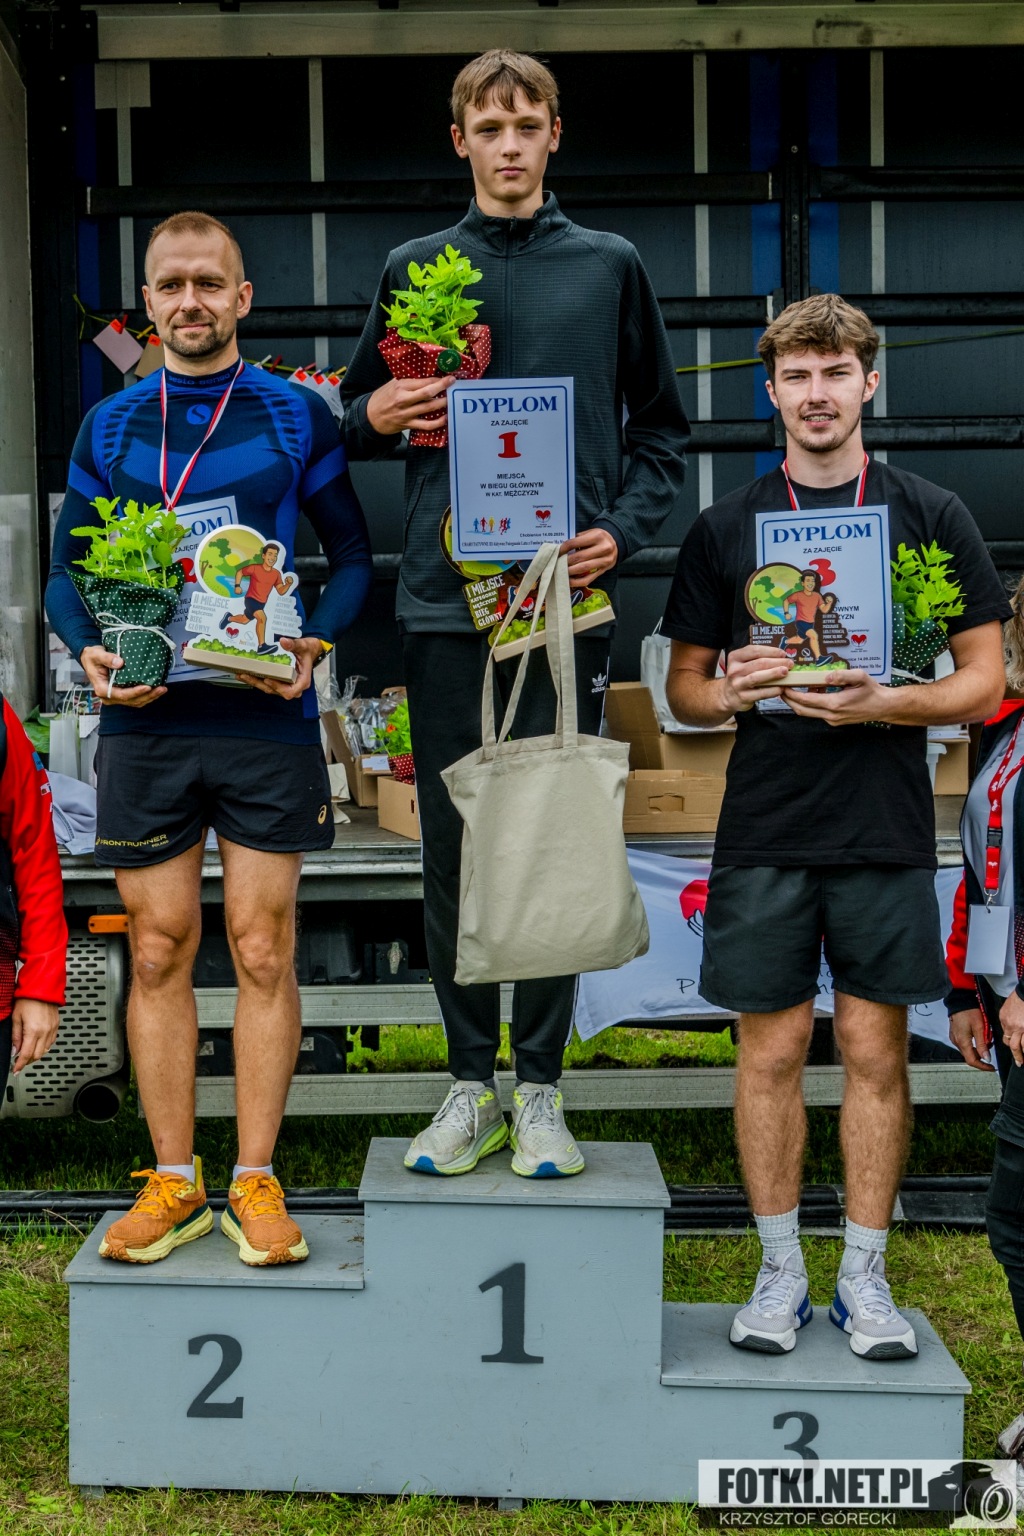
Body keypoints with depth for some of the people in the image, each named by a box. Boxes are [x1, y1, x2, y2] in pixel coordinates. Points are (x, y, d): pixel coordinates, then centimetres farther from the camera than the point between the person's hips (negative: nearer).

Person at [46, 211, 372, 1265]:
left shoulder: (296, 416, 5)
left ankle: (254, 1185, 12)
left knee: (263, 952, 1)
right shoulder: (109, 426, 11)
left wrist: (316, 642, -11)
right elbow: (66, 570, 12)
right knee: (158, 952, 5)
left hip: (265, 717, -2)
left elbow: (352, 554, 7)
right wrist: (90, 650, -8)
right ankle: (173, 1181, 16)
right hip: (145, 722, 2)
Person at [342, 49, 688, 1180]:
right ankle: (471, 1083, 17)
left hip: (565, 596, -1)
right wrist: (376, 416, -6)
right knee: (454, 850, 5)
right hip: (445, 597, 1)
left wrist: (622, 530, -3)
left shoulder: (609, 268, 10)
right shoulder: (414, 270, 11)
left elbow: (661, 426, 13)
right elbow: (357, 418, 17)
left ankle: (539, 1086, 15)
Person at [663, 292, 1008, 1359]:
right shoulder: (724, 528, 8)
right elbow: (683, 689, 11)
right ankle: (780, 1272, 19)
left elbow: (984, 680, 3)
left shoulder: (931, 516, 5)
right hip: (762, 834, 1)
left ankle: (864, 1275, 19)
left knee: (875, 1051, 5)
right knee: (771, 1050, 5)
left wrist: (882, 703, -15)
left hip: (885, 831, 0)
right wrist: (730, 689, -12)